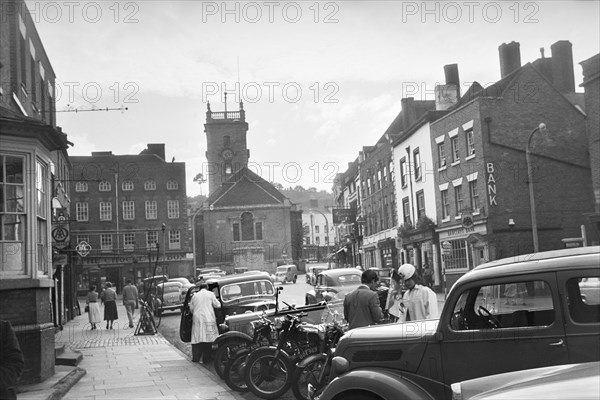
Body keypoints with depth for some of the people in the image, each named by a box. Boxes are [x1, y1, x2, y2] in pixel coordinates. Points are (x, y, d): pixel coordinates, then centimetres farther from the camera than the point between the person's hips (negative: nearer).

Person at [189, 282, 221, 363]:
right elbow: (217, 305, 4)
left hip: (197, 319, 2)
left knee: (197, 339, 5)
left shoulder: (195, 295, 13)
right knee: (208, 339, 1)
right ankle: (206, 359, 1)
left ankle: (196, 358, 3)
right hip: (208, 319, -2)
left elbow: (191, 308, 14)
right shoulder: (210, 294, 4)